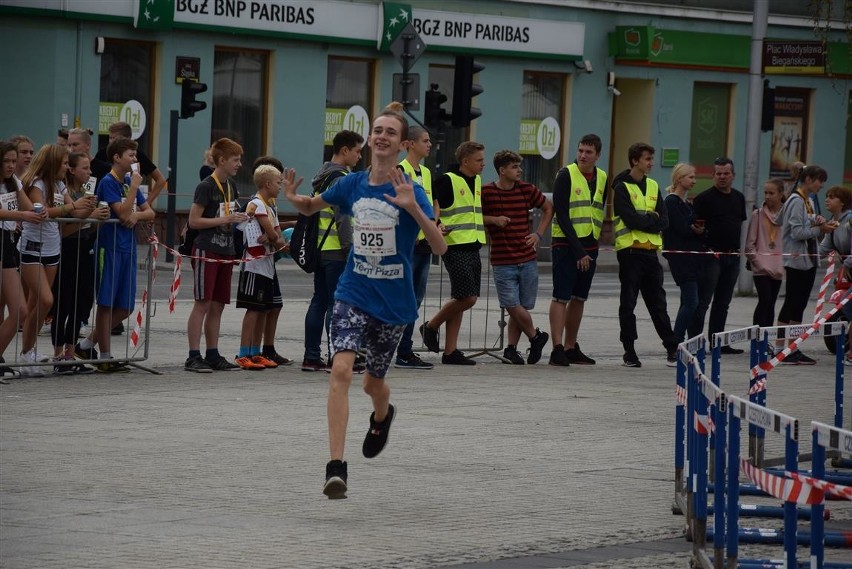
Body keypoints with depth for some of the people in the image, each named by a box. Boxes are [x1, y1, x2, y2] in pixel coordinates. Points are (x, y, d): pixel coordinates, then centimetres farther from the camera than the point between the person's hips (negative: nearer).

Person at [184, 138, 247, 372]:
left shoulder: (231, 188, 14)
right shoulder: (206, 187, -11)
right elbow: (194, 221, -14)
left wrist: (237, 219, 7)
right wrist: (225, 220, -17)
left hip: (225, 252, 8)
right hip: (206, 251, -8)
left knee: (217, 306, 9)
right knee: (202, 304, -8)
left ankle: (213, 355, 14)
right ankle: (193, 357, -7)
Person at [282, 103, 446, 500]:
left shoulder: (410, 191, -12)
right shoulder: (352, 185, -1)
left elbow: (440, 247, -21)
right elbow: (311, 207, 18)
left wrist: (413, 208, -36)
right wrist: (293, 198, -6)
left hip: (393, 302, -1)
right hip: (353, 293, 1)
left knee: (373, 382, 15)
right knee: (341, 370, -19)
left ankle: (382, 416, 55)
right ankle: (336, 467, -21)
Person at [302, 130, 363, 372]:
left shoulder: (322, 176, 17)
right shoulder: (340, 178, -12)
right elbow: (343, 218, -18)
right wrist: (350, 249, -16)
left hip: (320, 249, 9)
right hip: (336, 251, -9)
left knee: (319, 302, 11)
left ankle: (311, 356, 12)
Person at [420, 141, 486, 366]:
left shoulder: (477, 181, 15)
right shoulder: (447, 181, -9)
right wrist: (437, 227, -26)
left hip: (473, 247, 8)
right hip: (455, 248, -8)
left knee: (461, 300, 7)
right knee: (467, 297, -14)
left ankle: (450, 351, 10)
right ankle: (431, 326, 6)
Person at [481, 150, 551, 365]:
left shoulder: (527, 189, 5)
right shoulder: (486, 192, -5)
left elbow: (548, 209, 18)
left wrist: (538, 234, 7)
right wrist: (493, 219, -15)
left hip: (527, 259, 3)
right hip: (502, 262, -3)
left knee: (521, 308, 5)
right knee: (513, 306, -10)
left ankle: (511, 350, 15)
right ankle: (536, 336, 13)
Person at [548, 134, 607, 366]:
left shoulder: (602, 178, 10)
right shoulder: (566, 175, -9)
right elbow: (562, 216, -13)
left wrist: (593, 242, 8)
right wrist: (578, 250, -17)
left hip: (589, 246, 6)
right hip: (566, 245, -6)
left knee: (579, 298, 10)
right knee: (561, 297, -9)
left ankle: (570, 348, 17)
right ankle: (557, 349, -13)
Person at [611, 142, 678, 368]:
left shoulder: (653, 186, 13)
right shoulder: (622, 187, -5)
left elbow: (664, 221, 5)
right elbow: (631, 219, -17)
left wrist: (643, 222, -10)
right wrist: (652, 218, -4)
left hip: (650, 251, 5)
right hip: (630, 251, -5)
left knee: (658, 302, 10)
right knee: (628, 303, 0)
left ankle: (672, 347, 15)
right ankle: (629, 351, 5)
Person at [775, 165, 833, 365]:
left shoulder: (807, 201, 15)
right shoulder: (796, 201, -13)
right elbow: (797, 232, -20)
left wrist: (822, 226, -2)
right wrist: (819, 230, -14)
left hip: (808, 260, 9)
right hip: (796, 260, -9)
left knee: (799, 305, 9)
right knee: (791, 303, -7)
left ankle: (794, 350, 12)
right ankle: (779, 349, -5)